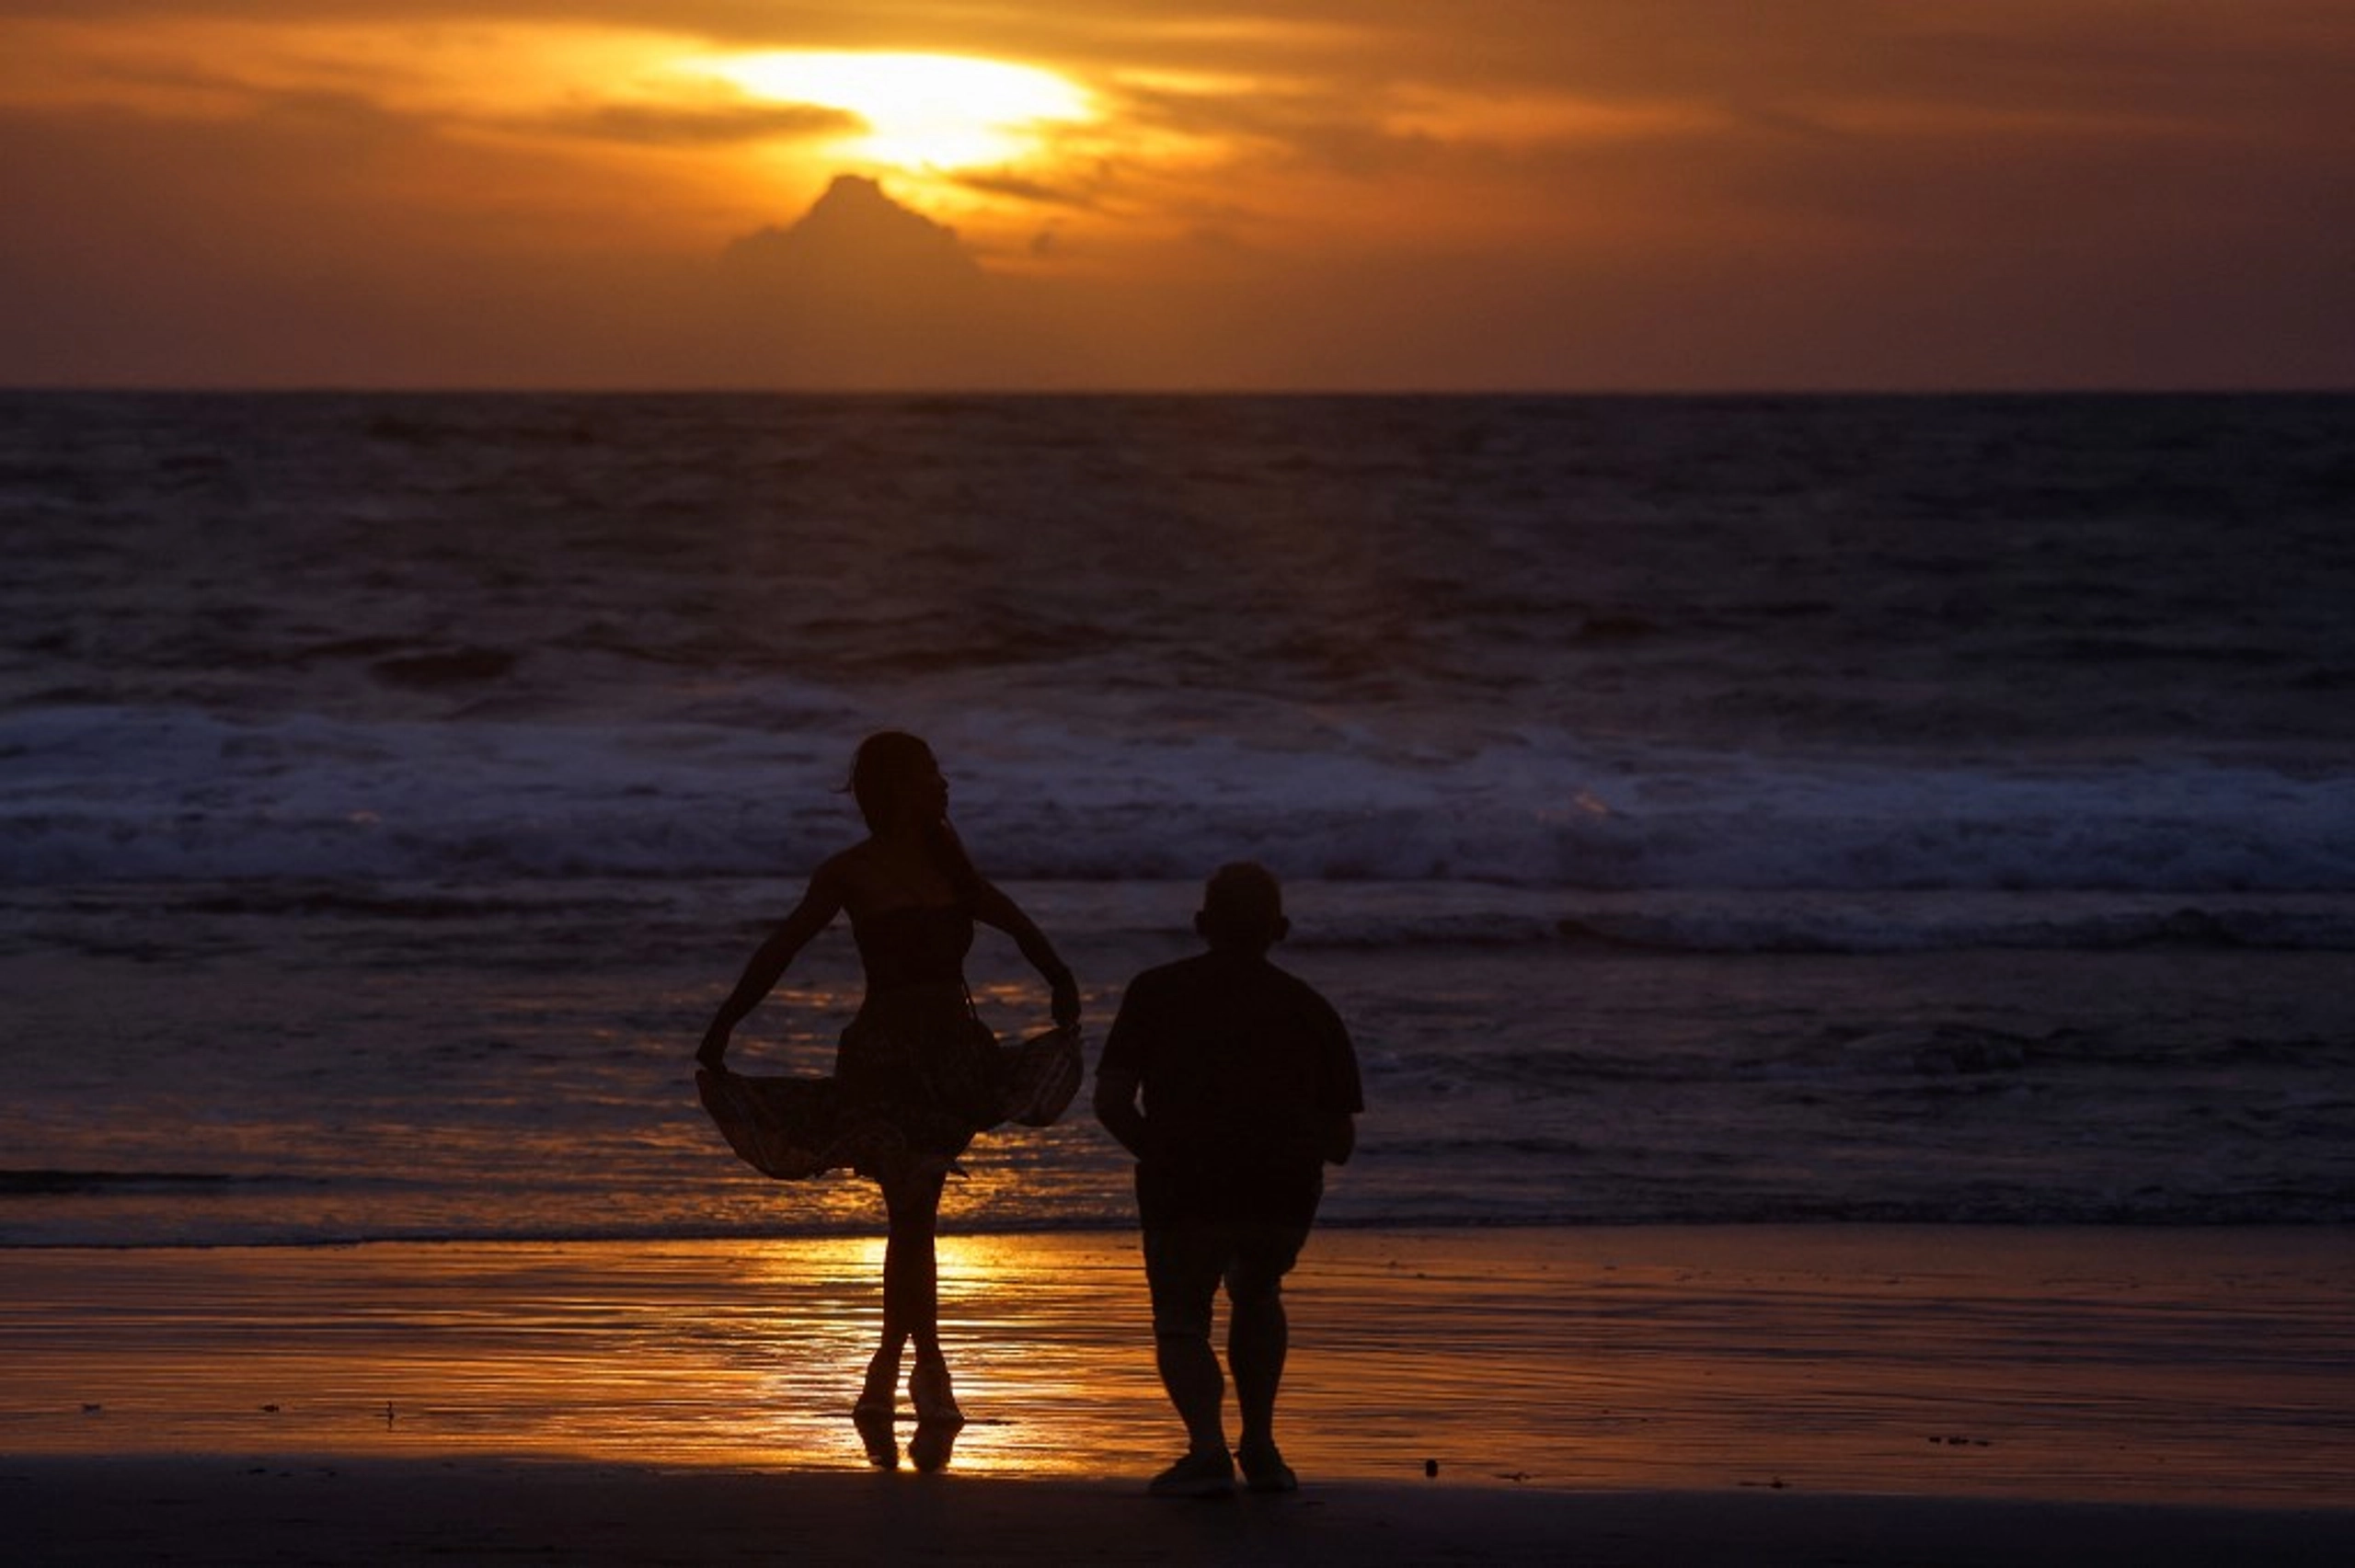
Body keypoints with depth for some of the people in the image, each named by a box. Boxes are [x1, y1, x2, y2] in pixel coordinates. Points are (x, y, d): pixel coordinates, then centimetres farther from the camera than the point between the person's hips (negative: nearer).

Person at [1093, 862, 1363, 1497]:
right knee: (1257, 1296, 31)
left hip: (1185, 1190, -2)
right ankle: (1260, 1446, 24)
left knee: (1181, 1321, 14)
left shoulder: (1156, 993, 13)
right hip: (1285, 1196, 2)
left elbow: (1111, 1101, 3)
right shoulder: (1309, 1009, 17)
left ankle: (1208, 1447, -11)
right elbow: (1341, 1142, 15)